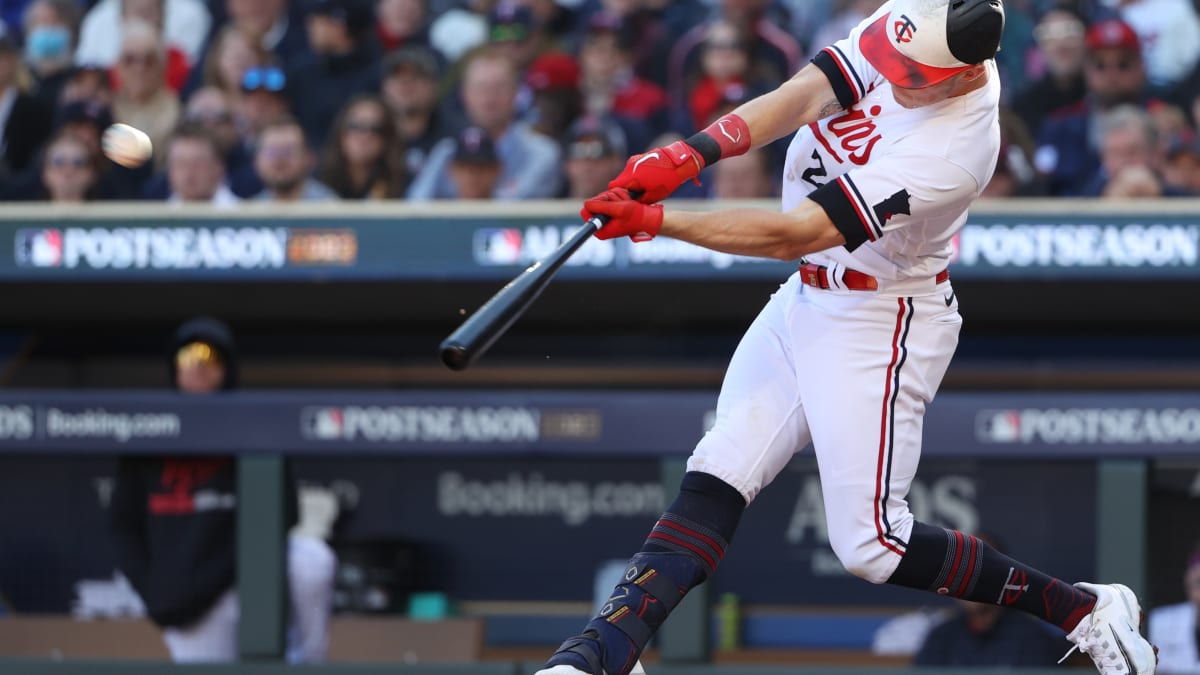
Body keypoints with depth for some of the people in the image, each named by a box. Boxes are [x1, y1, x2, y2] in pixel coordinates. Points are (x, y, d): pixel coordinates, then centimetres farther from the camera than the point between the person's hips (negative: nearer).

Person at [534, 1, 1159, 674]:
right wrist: (689, 155, -31)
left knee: (871, 546, -6)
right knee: (715, 482, -2)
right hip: (805, 303, 8)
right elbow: (802, 97, -15)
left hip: (881, 324, -8)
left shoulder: (951, 149, -31)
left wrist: (653, 221, -30)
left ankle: (1083, 610, 8)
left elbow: (793, 235, -30)